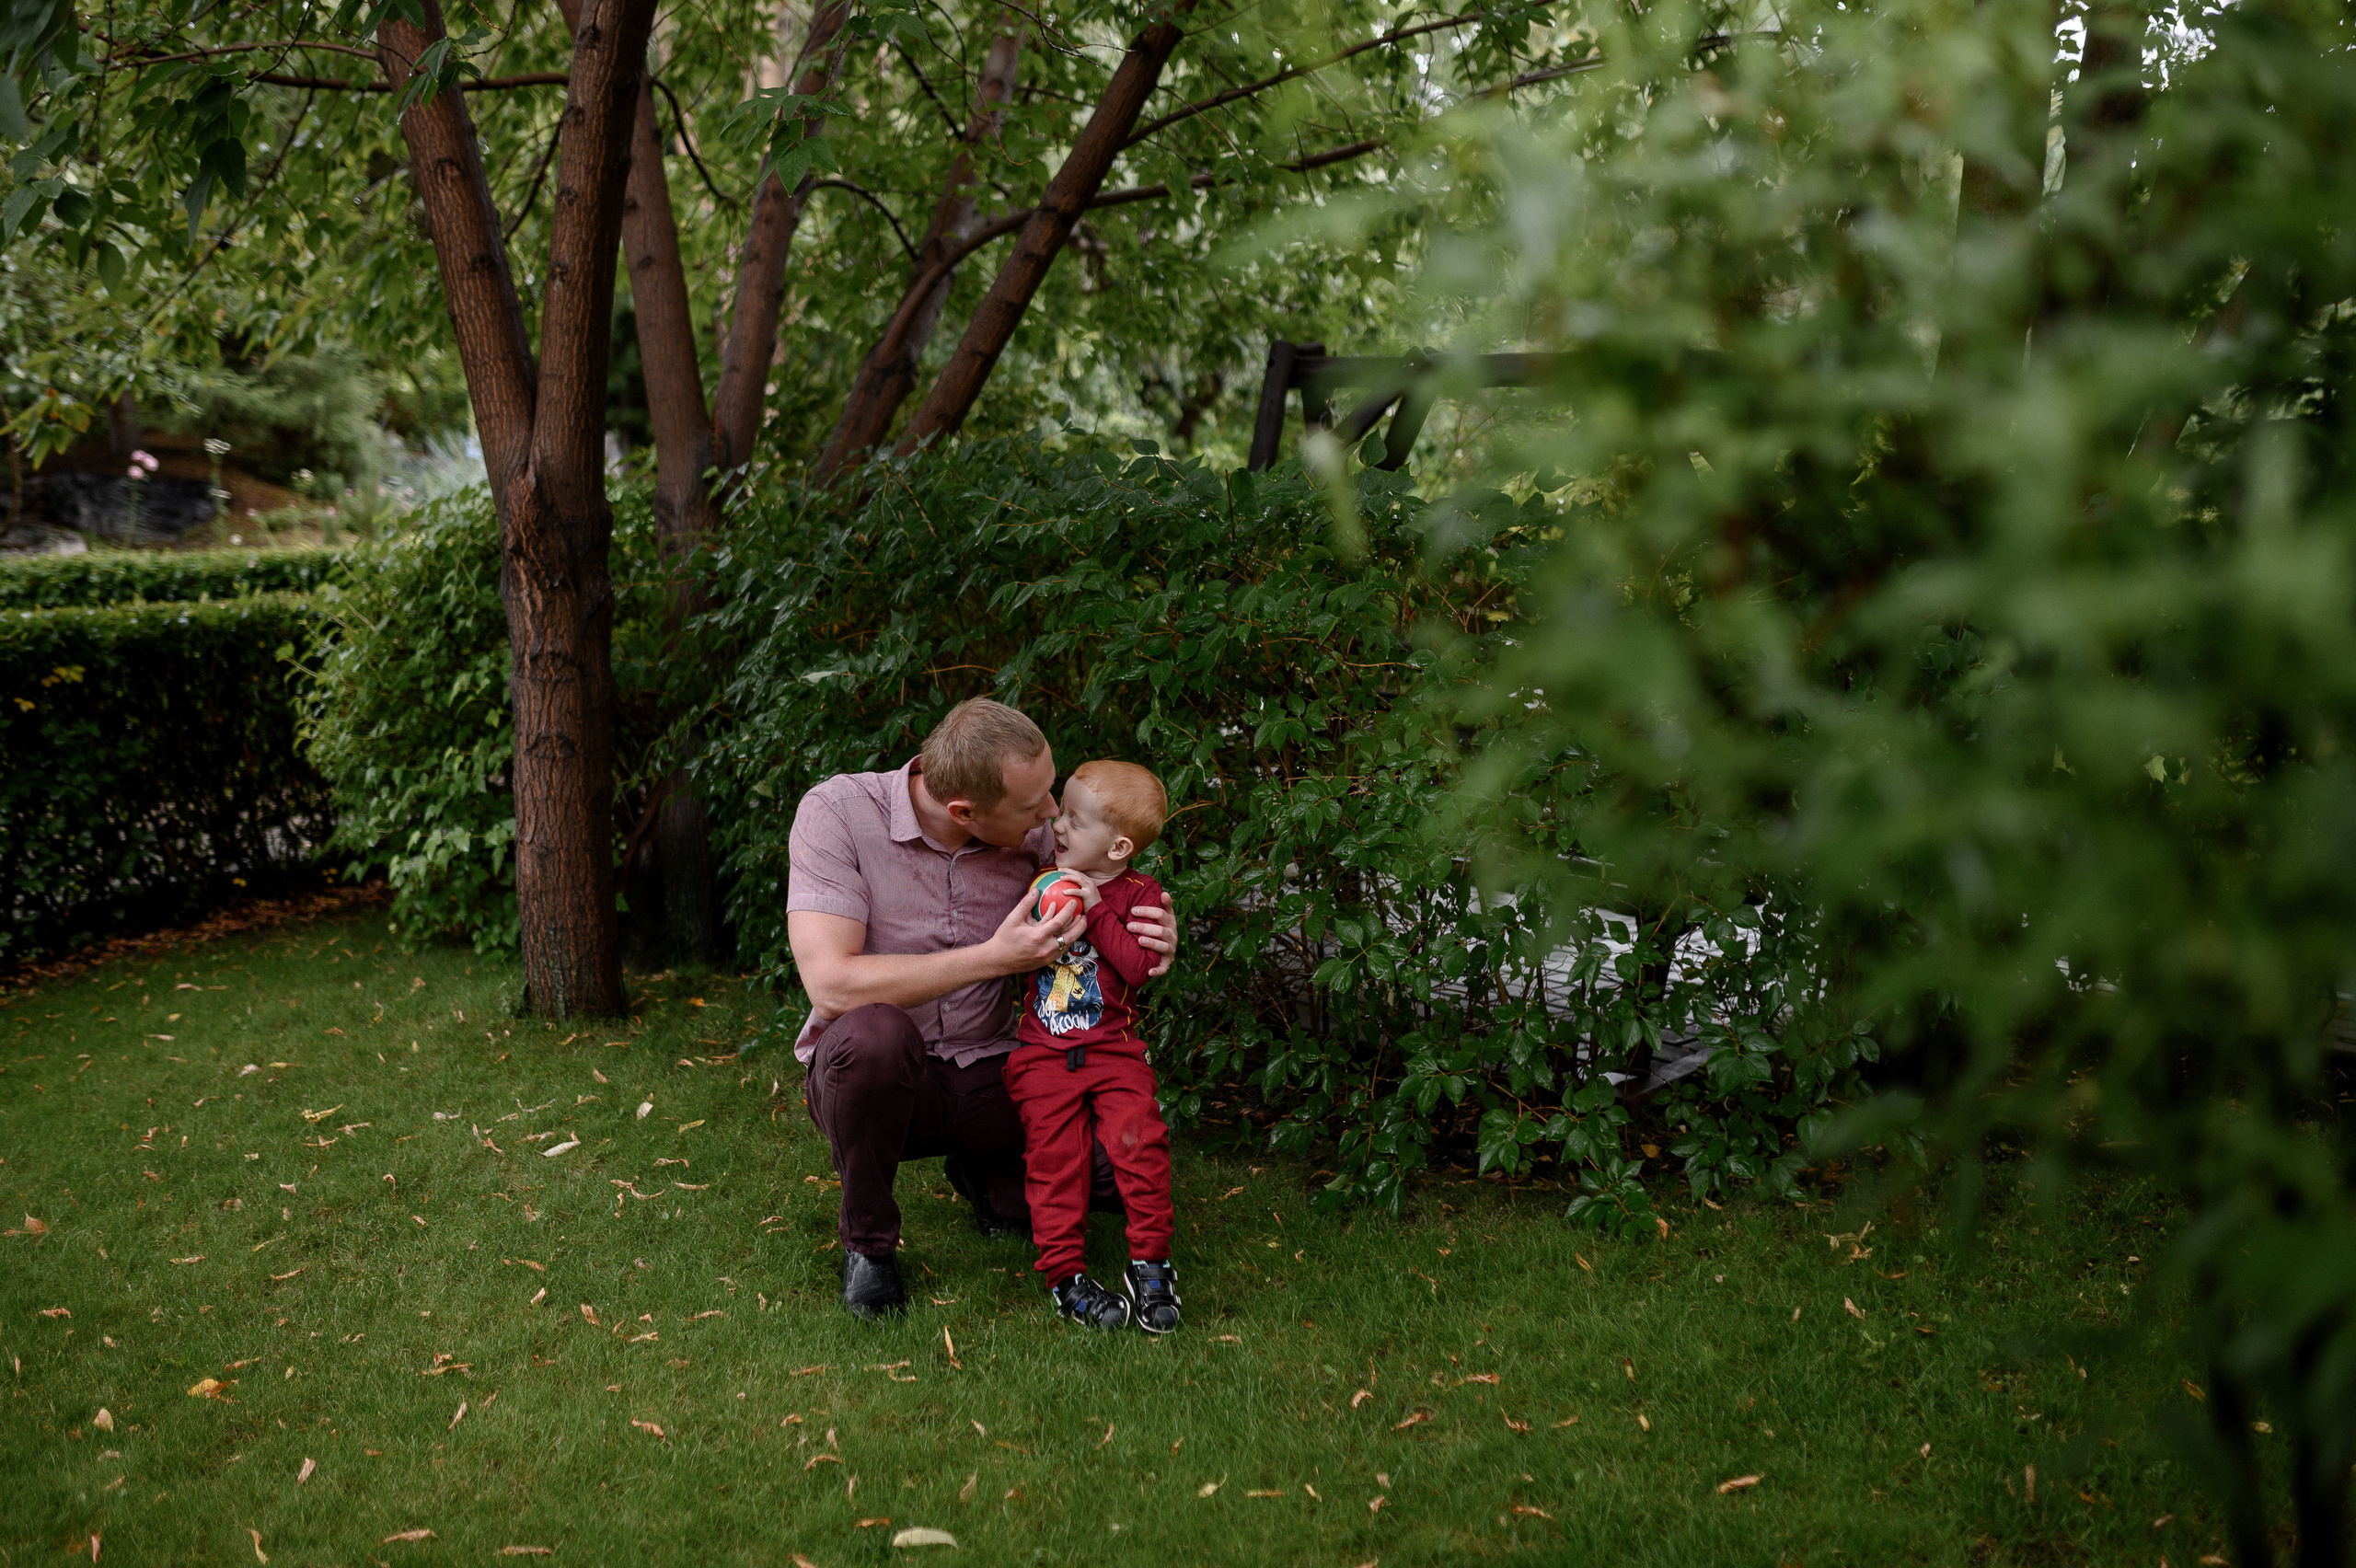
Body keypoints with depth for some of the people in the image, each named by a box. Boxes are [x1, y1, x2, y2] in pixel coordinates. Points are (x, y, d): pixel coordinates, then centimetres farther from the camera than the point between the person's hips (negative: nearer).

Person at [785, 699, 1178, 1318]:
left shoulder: (1034, 834, -7)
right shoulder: (838, 811, -19)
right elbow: (831, 985, -29)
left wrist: (1153, 941, -17)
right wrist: (995, 958, -30)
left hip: (985, 1077, 4)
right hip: (871, 1073, -4)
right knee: (873, 1033, -38)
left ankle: (987, 1173, 20)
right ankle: (867, 1238, -10)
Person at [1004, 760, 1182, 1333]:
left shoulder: (1139, 894, 0)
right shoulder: (1047, 883, 11)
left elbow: (1140, 965, -16)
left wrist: (1095, 911, -18)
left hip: (1114, 1049, -2)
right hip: (1042, 1050, 2)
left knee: (1139, 1140, -17)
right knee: (1053, 1156, -7)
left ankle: (1150, 1263, -5)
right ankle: (1065, 1274, -1)